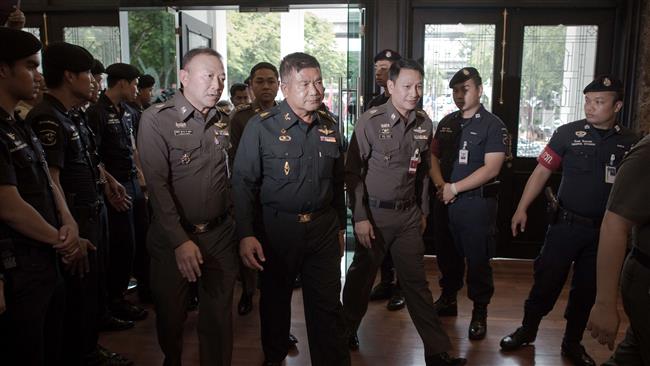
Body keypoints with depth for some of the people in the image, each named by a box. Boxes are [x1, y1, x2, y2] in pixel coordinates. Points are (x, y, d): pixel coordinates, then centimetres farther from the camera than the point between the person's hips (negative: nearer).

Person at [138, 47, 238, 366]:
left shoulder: (225, 122, 6)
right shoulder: (157, 119, -9)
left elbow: (233, 177, 10)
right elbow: (157, 184, -15)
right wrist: (180, 241, -20)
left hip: (221, 235, 3)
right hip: (174, 237, -3)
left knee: (219, 316, 11)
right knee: (170, 314, 15)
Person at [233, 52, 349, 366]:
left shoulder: (329, 127, 6)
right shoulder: (262, 126, -9)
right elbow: (243, 183, -10)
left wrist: (339, 226, 15)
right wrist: (246, 234, -17)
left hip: (324, 228, 3)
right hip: (278, 228, -2)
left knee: (328, 306, 6)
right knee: (275, 300, 17)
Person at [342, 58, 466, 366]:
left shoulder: (424, 123, 3)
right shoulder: (370, 121, -11)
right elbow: (353, 172, -9)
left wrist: (424, 210, 15)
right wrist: (360, 217, -12)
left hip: (409, 214, 4)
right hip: (374, 213, -3)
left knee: (416, 282, 10)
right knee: (361, 275, 13)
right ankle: (347, 331, 36)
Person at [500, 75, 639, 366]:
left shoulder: (630, 143, 0)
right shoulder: (568, 133, -6)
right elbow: (542, 171, -3)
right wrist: (522, 208, -8)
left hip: (604, 231, 2)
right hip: (565, 224, -2)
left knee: (587, 289, 14)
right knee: (547, 281, 5)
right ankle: (527, 330, 27)